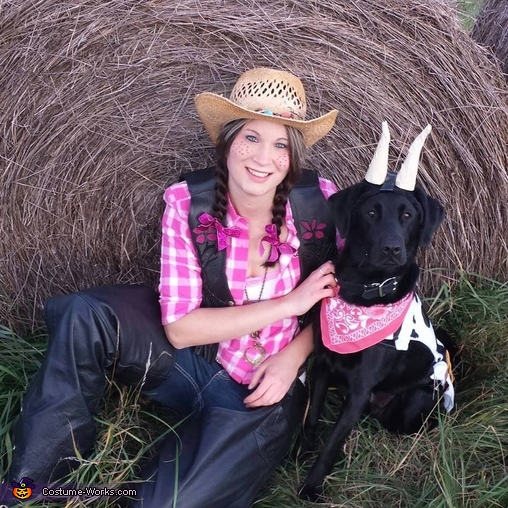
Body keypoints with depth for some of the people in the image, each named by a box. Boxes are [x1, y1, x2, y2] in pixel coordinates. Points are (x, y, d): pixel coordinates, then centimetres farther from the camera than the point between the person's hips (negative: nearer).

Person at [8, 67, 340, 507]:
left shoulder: (321, 200, -15)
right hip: (192, 354, 2)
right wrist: (288, 304, -22)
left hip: (265, 392, -1)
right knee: (82, 316, -25)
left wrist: (292, 358, -17)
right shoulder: (188, 202, -16)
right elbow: (180, 328, -17)